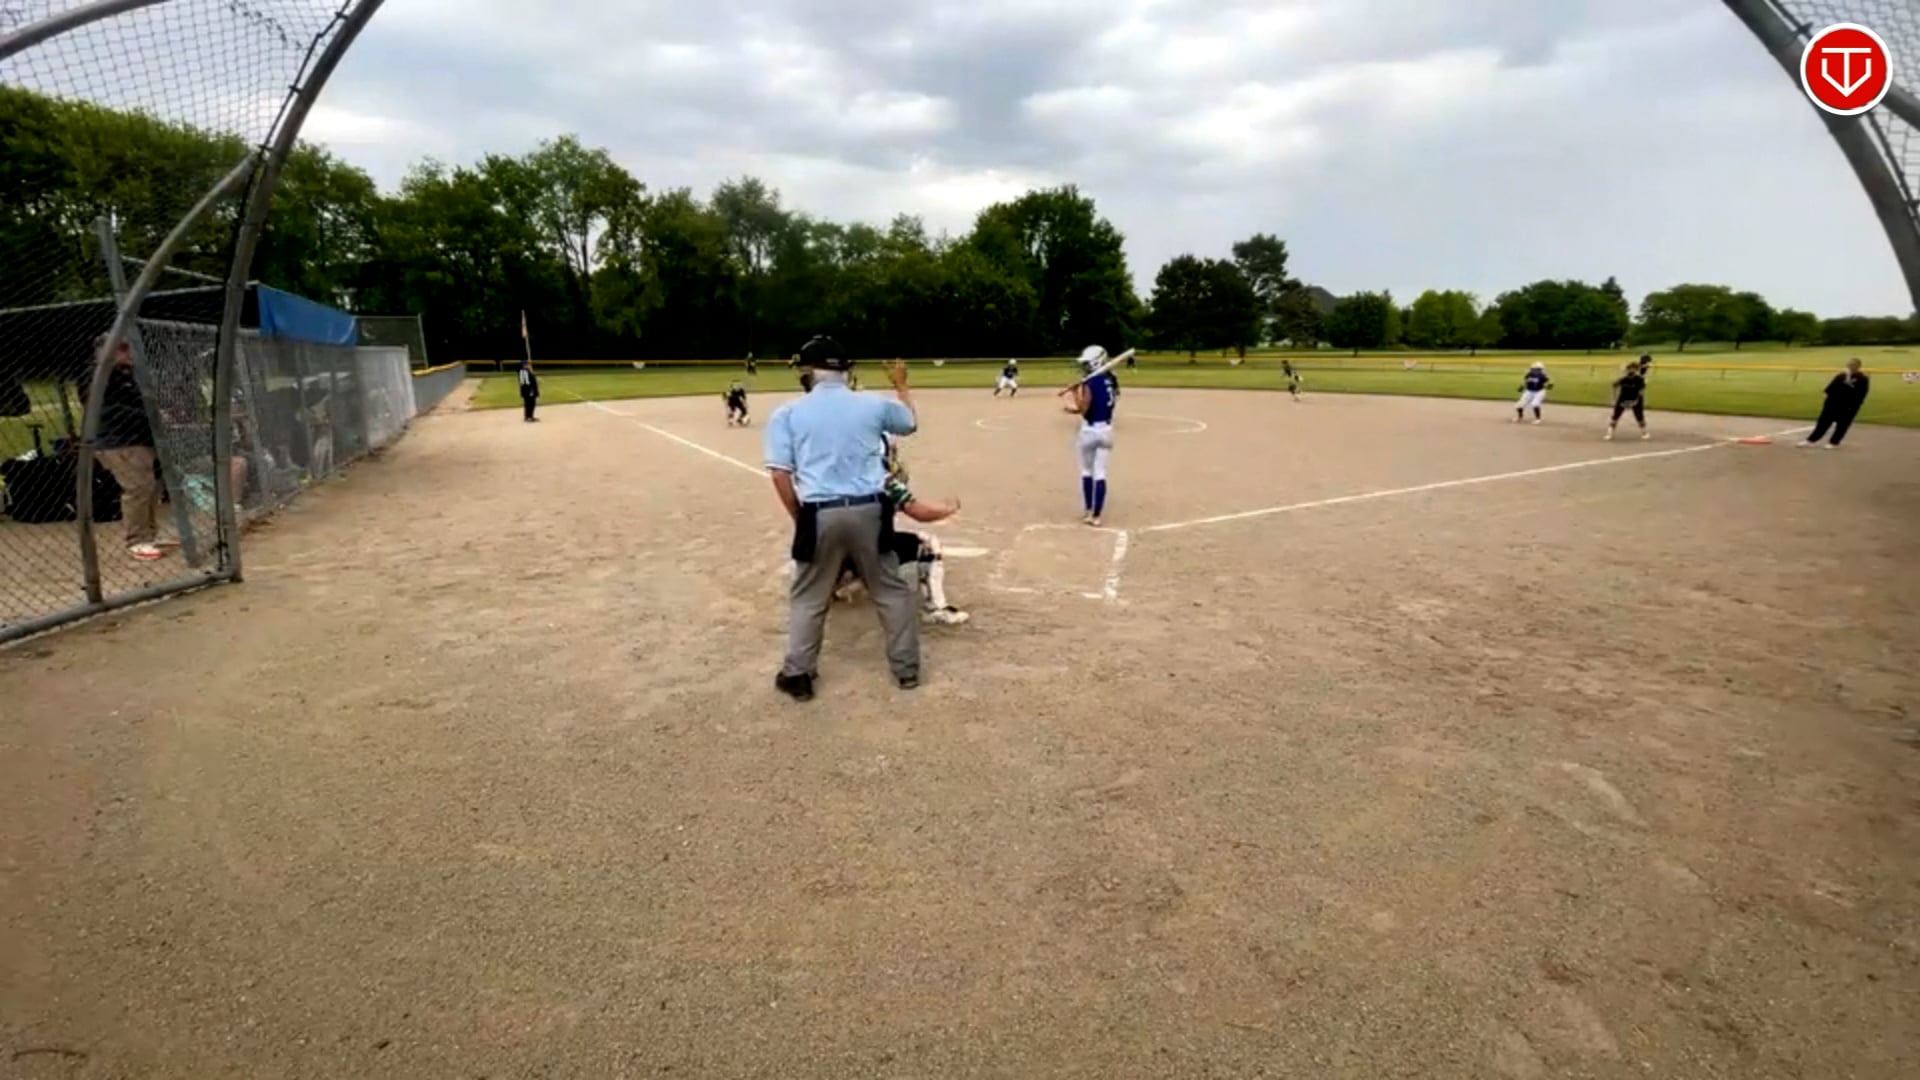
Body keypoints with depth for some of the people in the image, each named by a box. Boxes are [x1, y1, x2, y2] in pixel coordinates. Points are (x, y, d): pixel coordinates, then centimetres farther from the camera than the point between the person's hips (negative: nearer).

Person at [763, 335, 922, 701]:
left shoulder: (787, 413, 1)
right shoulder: (873, 405, 5)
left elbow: (780, 474, -4)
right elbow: (911, 423, 25)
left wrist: (801, 520, 6)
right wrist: (901, 385, 39)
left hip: (819, 514, -1)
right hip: (869, 510, 1)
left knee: (808, 598, 16)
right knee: (891, 590, 17)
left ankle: (798, 675, 21)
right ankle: (906, 668, 24)